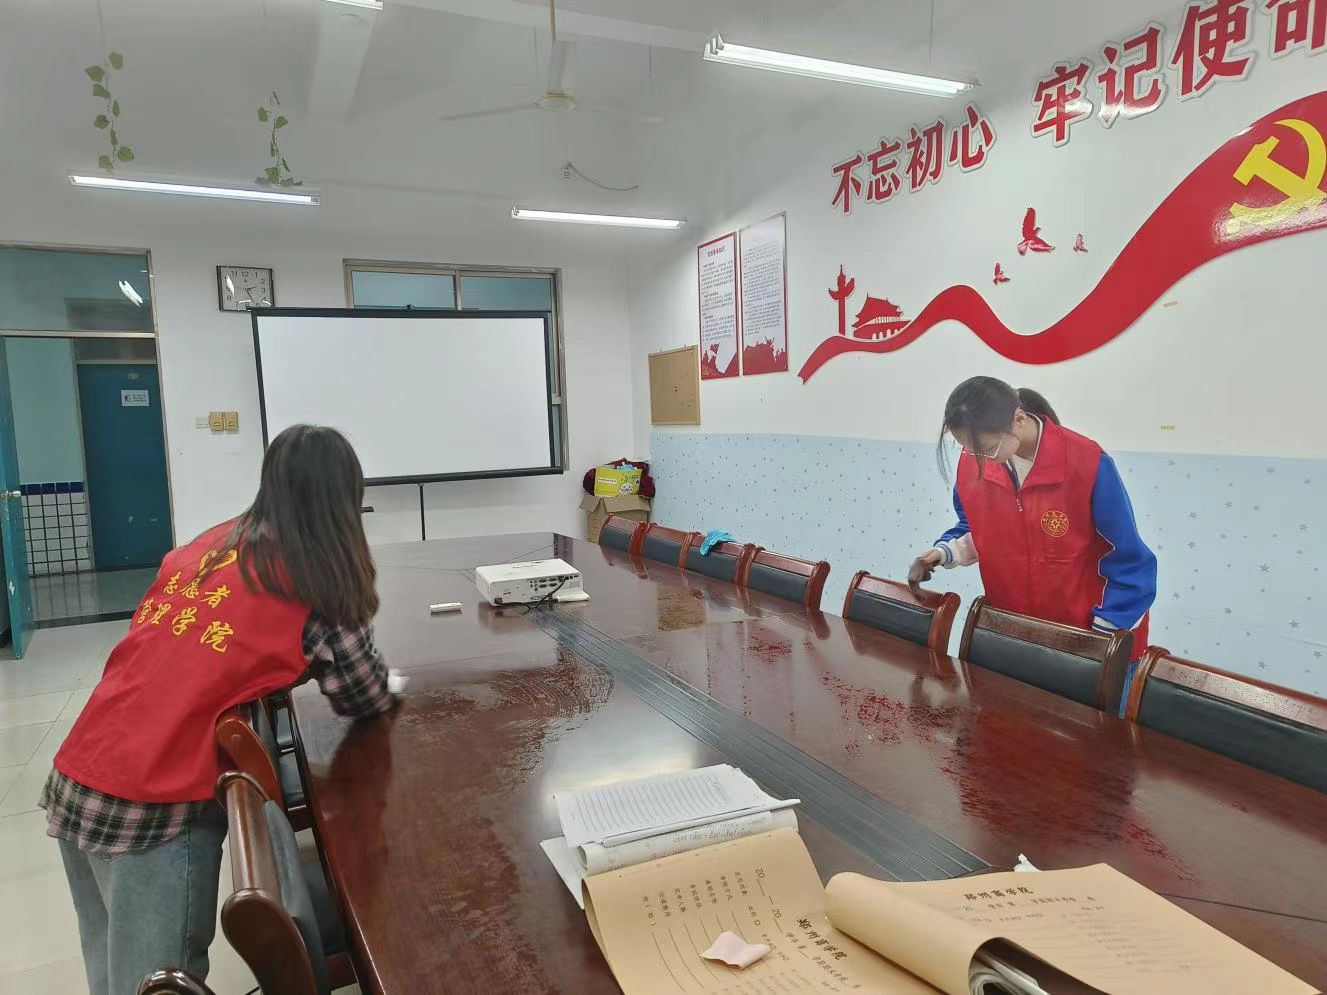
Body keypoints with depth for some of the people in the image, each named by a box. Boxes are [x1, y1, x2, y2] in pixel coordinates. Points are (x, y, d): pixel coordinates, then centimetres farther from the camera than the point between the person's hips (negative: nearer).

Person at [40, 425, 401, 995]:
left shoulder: (209, 545, 8)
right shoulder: (321, 579, -10)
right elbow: (366, 701, 0)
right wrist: (388, 684, 20)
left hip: (73, 783, 7)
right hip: (153, 809, -7)